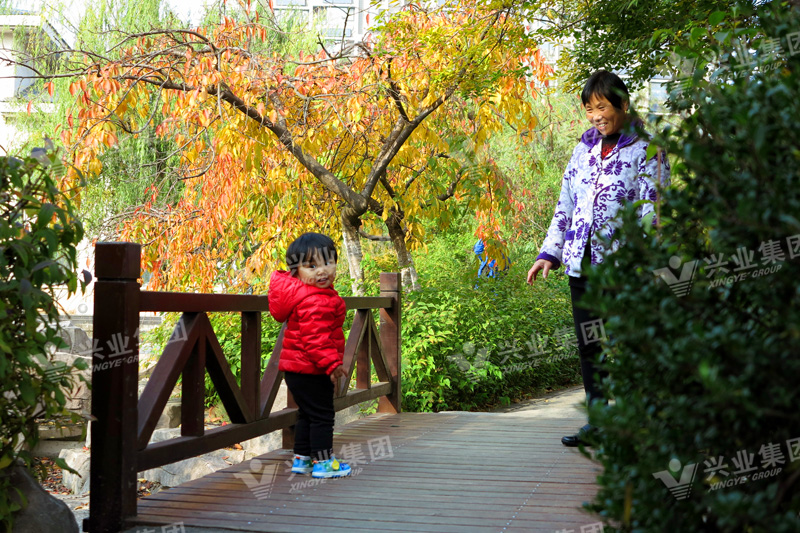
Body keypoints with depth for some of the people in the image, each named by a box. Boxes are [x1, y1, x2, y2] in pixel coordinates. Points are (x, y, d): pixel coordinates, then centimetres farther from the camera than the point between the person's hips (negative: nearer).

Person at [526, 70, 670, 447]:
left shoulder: (646, 150, -4)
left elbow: (650, 210, -10)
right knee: (588, 344, 9)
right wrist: (550, 253, 13)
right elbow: (566, 204, 19)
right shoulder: (584, 148, 15)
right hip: (583, 262, 6)